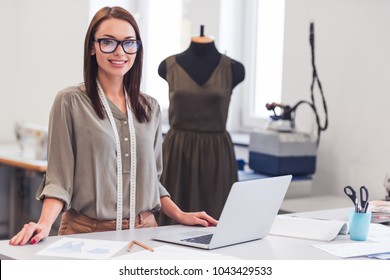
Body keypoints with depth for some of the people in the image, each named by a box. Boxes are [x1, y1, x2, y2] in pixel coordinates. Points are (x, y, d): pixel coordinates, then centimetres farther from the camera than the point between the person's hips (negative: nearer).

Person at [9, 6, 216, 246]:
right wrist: (45, 224, -22)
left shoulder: (150, 108, 11)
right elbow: (59, 177, -6)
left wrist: (180, 216, 5)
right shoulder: (70, 102, -3)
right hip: (87, 231, -3)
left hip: (144, 230, 3)